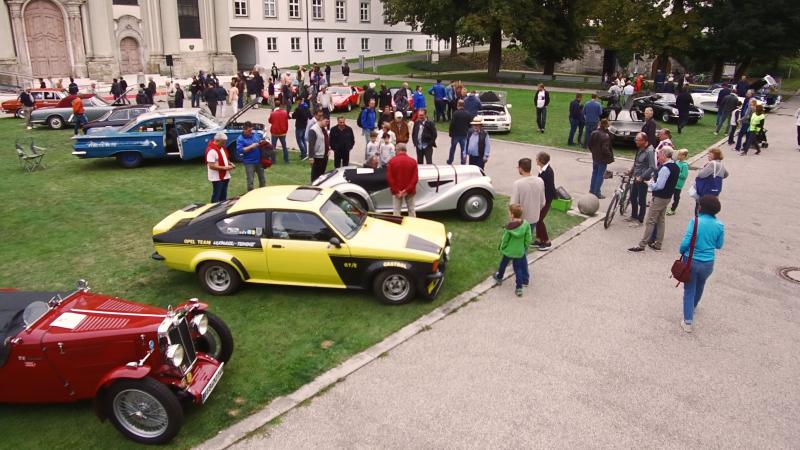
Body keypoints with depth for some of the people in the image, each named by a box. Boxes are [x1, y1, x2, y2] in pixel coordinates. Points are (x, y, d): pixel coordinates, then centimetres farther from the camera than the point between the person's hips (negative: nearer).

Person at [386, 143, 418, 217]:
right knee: (411, 211, 10)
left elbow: (389, 178, -9)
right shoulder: (413, 161, -1)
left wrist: (396, 191, -8)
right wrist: (407, 190, -11)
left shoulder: (392, 161, -5)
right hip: (410, 191, 1)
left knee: (396, 211, 4)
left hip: (396, 191, -1)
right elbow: (415, 178, -8)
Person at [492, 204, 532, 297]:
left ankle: (499, 278, 46)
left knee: (503, 265, 23)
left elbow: (504, 240, -14)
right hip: (519, 252, 2)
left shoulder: (509, 227, -25)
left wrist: (501, 248, 4)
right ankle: (519, 288, 13)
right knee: (518, 269, 14)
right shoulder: (526, 224, -14)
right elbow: (528, 239, -7)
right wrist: (524, 247, 10)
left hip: (508, 251, -2)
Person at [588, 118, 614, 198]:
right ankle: (597, 193, 8)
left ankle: (592, 189, 30)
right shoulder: (606, 136, -23)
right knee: (600, 175, 3)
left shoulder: (594, 133, -2)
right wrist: (610, 155, -9)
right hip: (603, 159, -7)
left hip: (595, 157, 7)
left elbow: (590, 145, 5)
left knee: (594, 173, 20)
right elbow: (605, 149, -25)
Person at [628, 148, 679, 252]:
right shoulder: (675, 167, 8)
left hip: (659, 197, -9)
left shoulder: (665, 168, -22)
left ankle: (641, 245, -1)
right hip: (668, 197, 9)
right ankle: (657, 244, 22)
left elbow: (659, 185, -26)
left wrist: (650, 183, -8)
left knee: (650, 221, -5)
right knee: (660, 221, 16)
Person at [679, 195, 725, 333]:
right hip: (707, 263, 3)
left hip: (691, 261, -3)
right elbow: (719, 245, 5)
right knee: (699, 286, 29)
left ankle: (688, 322, 4)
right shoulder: (719, 226, -6)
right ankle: (692, 307, 54)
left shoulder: (695, 221, -17)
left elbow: (686, 242, -19)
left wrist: (682, 252, 0)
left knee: (689, 290, 8)